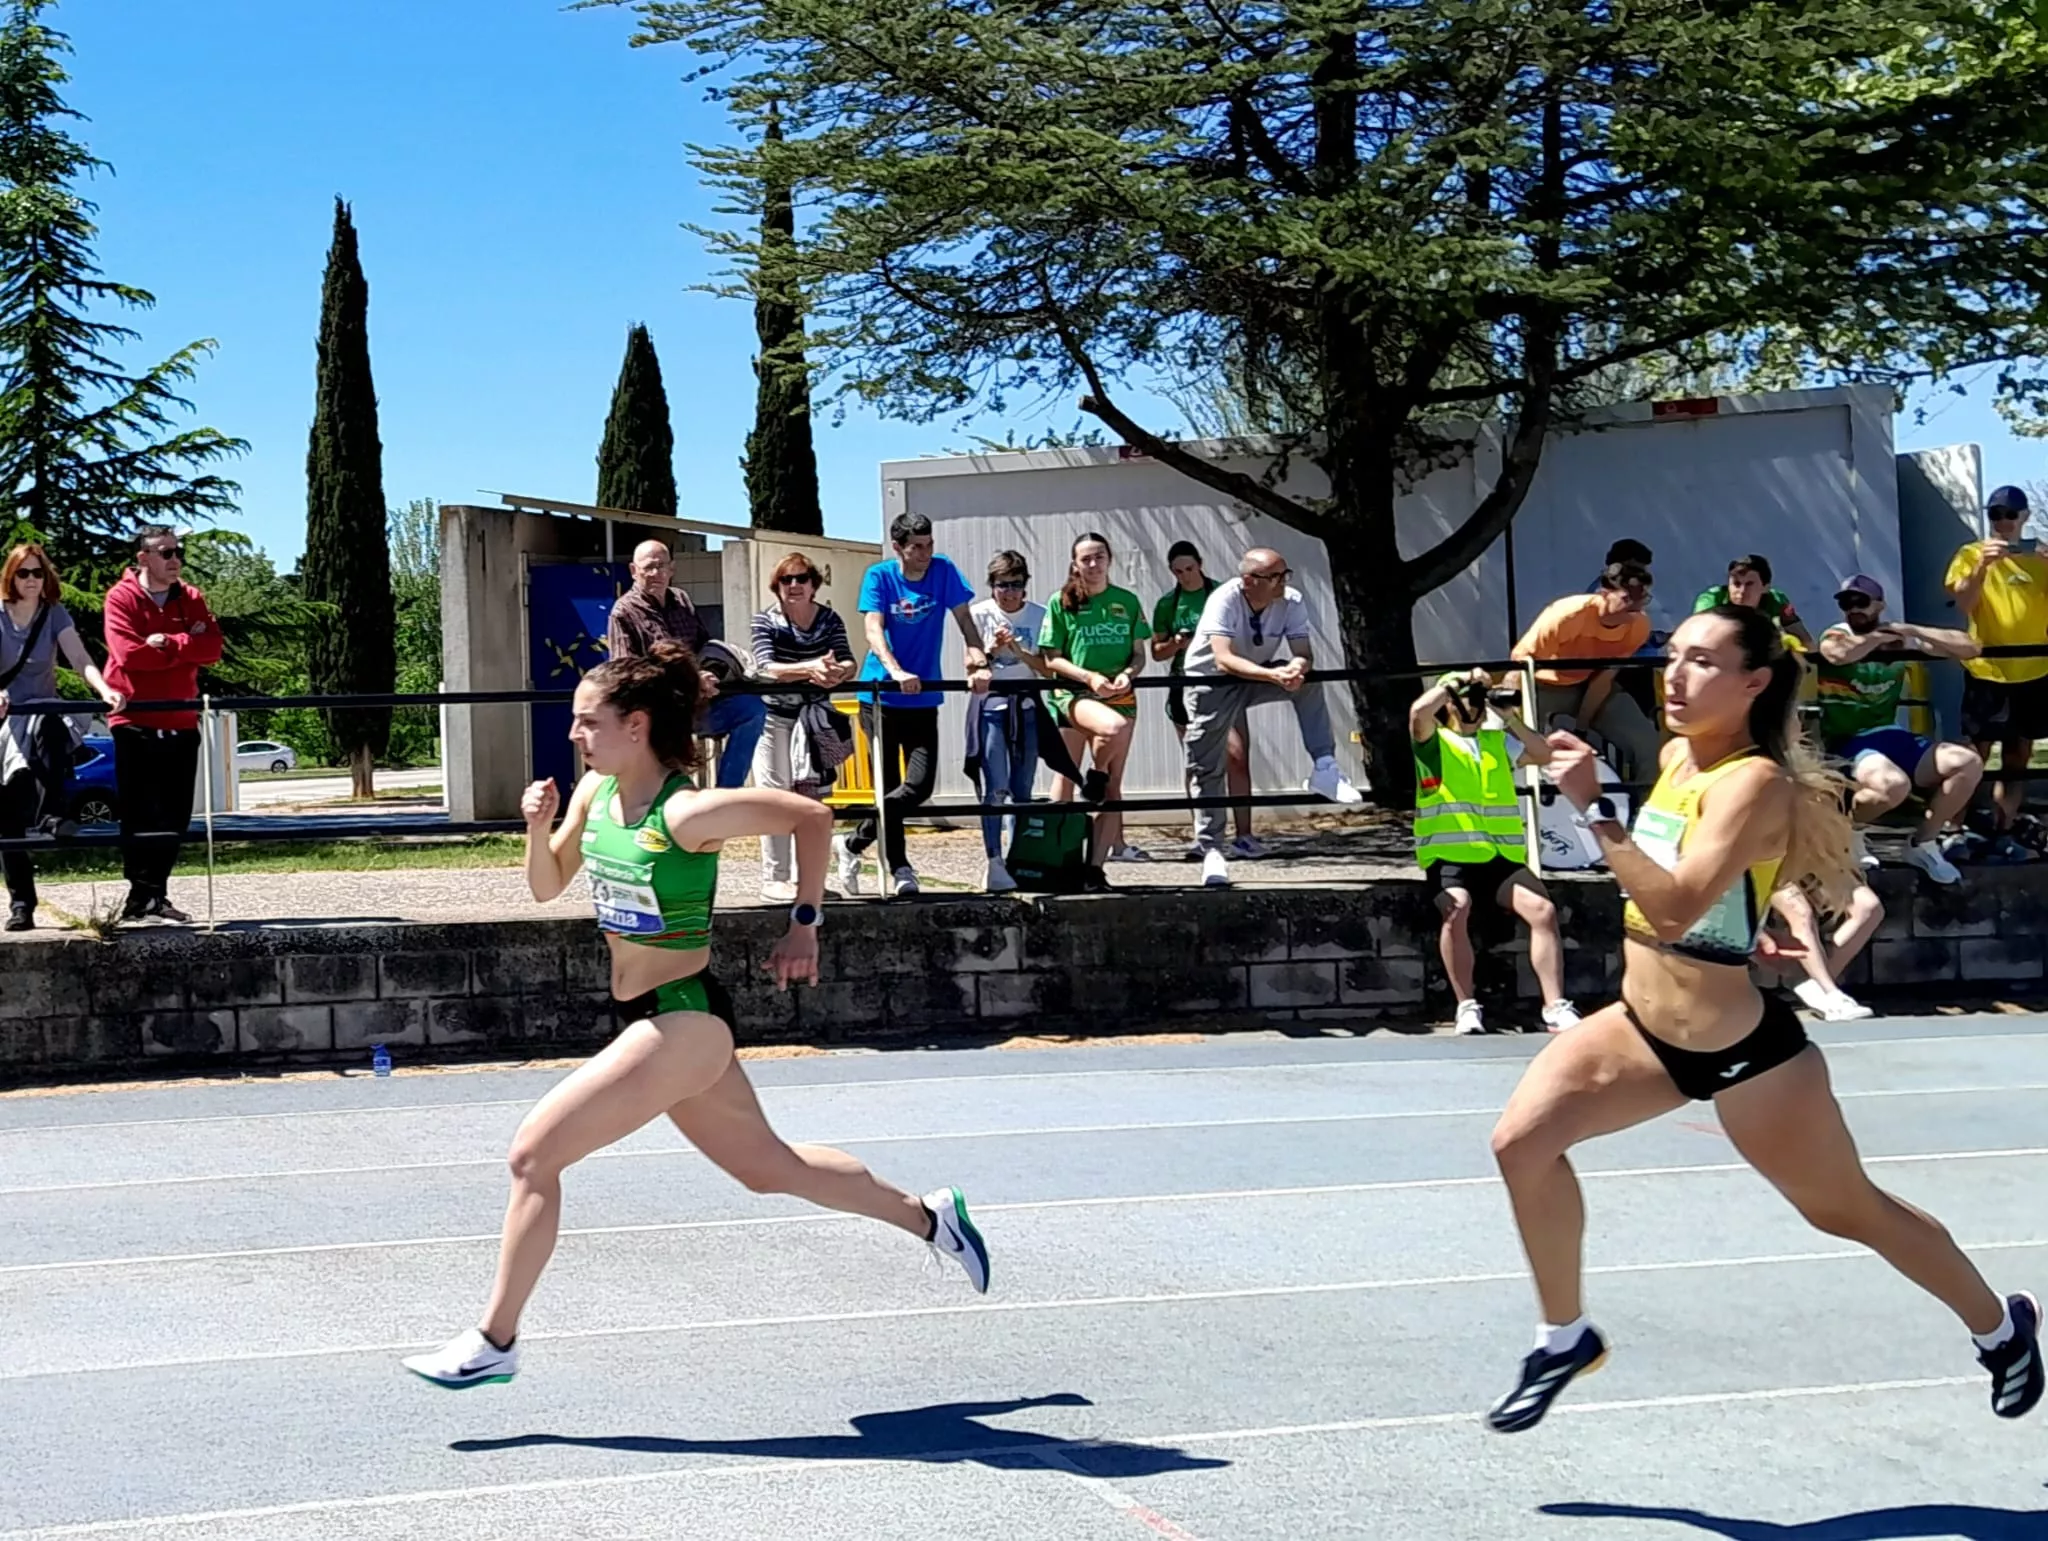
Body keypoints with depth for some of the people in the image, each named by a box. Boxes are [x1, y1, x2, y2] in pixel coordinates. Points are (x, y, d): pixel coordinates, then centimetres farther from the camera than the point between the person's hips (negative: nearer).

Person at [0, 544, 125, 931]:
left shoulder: (54, 614, 1)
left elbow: (81, 659, -13)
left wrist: (105, 690, -33)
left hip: (42, 714, 0)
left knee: (51, 726, -39)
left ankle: (50, 815, -39)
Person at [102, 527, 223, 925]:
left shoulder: (191, 599, 10)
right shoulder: (122, 598, -5)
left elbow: (212, 648, -3)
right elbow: (129, 654, -18)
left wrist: (166, 643, -14)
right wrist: (185, 645, -9)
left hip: (180, 723, 5)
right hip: (135, 723, -5)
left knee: (174, 817, 7)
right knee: (140, 816, -2)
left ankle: (155, 895, 15)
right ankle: (141, 897, 2)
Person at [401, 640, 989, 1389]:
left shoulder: (686, 813, -21)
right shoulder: (594, 793, 2)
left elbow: (813, 817, -12)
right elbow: (547, 887, 13)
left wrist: (804, 925, -7)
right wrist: (538, 827, -7)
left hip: (684, 1024, -9)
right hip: (653, 1020, 9)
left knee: (533, 1152, -10)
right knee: (768, 1166, 22)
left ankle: (493, 1342, 2)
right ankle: (929, 1215, 38)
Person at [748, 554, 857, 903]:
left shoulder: (830, 619, 0)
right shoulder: (766, 621, -9)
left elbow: (848, 662, -10)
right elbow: (765, 668, -25)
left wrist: (838, 671, -36)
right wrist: (809, 668, -40)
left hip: (815, 717, 4)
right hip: (776, 718, -4)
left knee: (810, 796, 8)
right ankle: (775, 878, -1)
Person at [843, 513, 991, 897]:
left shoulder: (943, 571, 0)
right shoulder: (879, 577, -6)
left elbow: (964, 621, -2)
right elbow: (874, 630, -16)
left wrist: (978, 664, -20)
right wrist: (897, 672, -33)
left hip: (923, 700, 2)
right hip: (881, 696, -2)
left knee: (920, 784, -8)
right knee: (890, 786, 0)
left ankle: (853, 844, 4)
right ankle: (899, 869, 11)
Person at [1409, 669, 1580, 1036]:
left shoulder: (1497, 740, 24)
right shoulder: (1433, 740, 9)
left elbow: (1544, 755, 17)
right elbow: (1418, 711, -12)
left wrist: (1511, 717, 12)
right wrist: (1457, 681, -1)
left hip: (1502, 854, 4)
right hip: (1450, 855, -4)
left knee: (1543, 909, -21)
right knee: (1456, 909, -34)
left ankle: (1556, 1007, -16)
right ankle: (1467, 1007, -21)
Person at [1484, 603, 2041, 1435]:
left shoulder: (1755, 783, -24)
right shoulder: (1676, 756, 1)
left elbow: (1674, 910, -38)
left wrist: (1593, 807, -42)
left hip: (1742, 1051, -7)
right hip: (1643, 1029, 7)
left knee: (1848, 1211, 13)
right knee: (1523, 1139, -13)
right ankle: (1566, 1338, 6)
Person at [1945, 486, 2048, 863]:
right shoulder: (1972, 554, 0)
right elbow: (1962, 603, -12)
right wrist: (1982, 565, -28)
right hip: (1987, 670, -4)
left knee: (2017, 758, 7)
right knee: (1977, 755, -6)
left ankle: (2001, 837, 12)